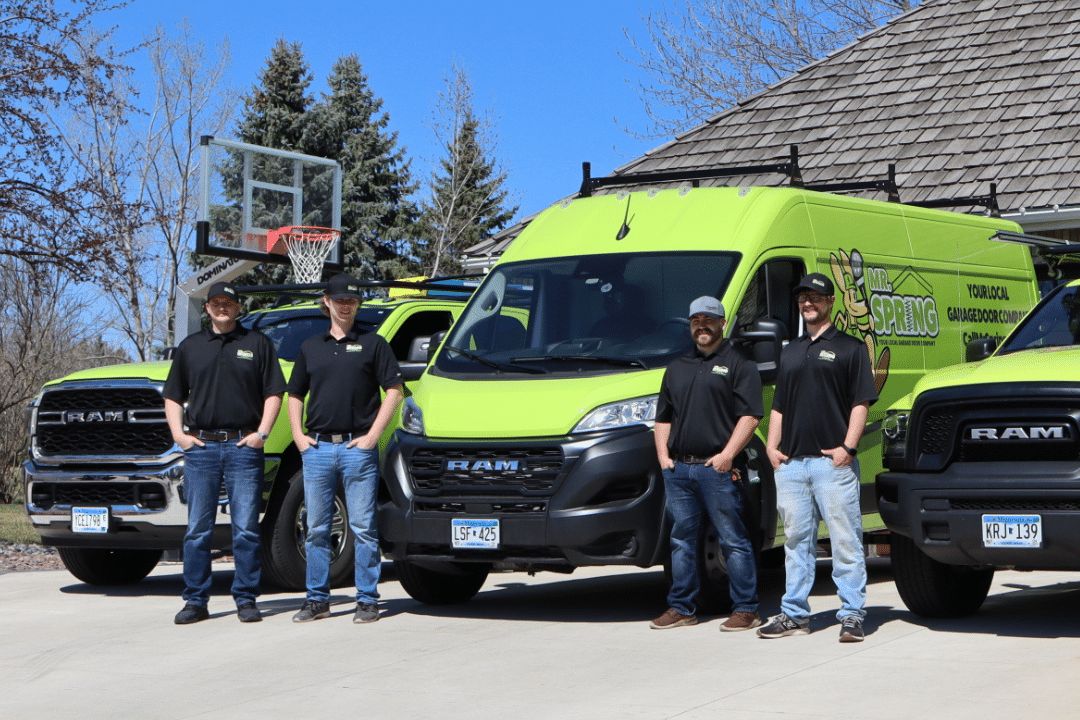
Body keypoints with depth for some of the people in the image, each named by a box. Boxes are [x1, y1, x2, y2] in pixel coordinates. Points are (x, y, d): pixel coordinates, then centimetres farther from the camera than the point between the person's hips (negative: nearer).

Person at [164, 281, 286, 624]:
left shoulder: (257, 343, 9)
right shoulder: (190, 346, 15)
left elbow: (273, 392, 6)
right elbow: (173, 396, 17)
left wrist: (262, 432, -5)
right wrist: (178, 433, 3)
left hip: (243, 445, -2)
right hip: (200, 445, 2)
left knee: (246, 529, -2)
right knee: (197, 530, 3)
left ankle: (246, 599, 5)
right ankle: (195, 600, 8)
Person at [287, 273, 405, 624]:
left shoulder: (372, 344, 4)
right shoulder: (310, 347, 16)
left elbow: (394, 390, 0)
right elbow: (295, 395, 22)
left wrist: (373, 434, -8)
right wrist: (298, 434, 7)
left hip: (357, 447, -4)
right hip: (316, 447, 4)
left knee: (363, 528, -3)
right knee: (317, 529, 6)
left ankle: (367, 600, 2)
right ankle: (317, 599, 13)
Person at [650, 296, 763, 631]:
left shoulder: (738, 365, 2)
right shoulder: (677, 368, 21)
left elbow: (749, 416, -7)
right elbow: (663, 417, 23)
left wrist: (727, 455, -16)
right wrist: (663, 455, 9)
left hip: (717, 469, -6)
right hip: (678, 469, 6)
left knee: (733, 541, -3)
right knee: (681, 541, 10)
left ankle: (745, 609, 1)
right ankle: (680, 608, 16)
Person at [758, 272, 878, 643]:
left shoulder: (850, 348, 4)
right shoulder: (790, 352, 21)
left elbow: (861, 403, -3)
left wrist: (847, 446, -13)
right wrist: (772, 446, 8)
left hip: (833, 461, -6)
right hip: (790, 462, 6)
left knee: (845, 541, -4)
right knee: (796, 541, 9)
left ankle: (852, 615, -2)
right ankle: (794, 614, 14)